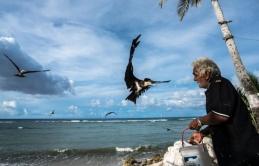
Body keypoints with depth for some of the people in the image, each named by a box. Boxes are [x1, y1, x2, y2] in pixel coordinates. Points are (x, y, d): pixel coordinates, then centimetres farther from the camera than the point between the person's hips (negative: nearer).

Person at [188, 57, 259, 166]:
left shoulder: (219, 83, -16)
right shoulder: (213, 89, 13)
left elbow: (221, 115, -30)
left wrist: (199, 121, -14)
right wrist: (202, 133, 10)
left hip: (241, 148, -9)